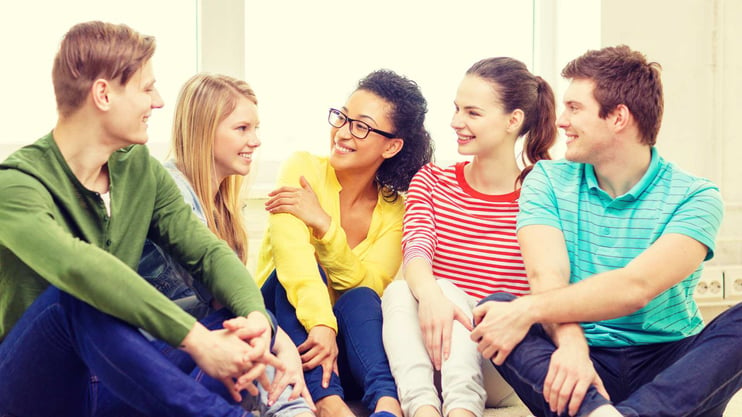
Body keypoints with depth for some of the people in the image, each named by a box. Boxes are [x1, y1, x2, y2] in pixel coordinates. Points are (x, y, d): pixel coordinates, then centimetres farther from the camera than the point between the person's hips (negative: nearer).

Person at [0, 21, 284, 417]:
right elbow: (77, 266, -36)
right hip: (33, 383, -6)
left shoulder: (141, 168, 4)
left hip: (116, 379, 6)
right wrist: (197, 340, -41)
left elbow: (206, 250, -2)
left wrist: (257, 316, -23)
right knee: (75, 297, -35)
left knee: (251, 323, -10)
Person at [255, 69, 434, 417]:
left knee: (361, 298, -29)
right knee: (298, 270, -30)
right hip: (287, 321, -1)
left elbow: (368, 285, -15)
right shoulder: (304, 169, -8)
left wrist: (322, 223, -27)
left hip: (346, 336, 2)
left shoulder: (395, 210, 1)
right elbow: (291, 251, -26)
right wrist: (320, 324, -42)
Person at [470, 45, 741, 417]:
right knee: (493, 309, -25)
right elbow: (547, 277, -12)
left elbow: (635, 286, -21)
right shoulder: (548, 181, 5)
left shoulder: (694, 198, -4)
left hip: (667, 365, -1)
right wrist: (571, 344, -32)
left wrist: (528, 310, -31)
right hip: (585, 360, 1)